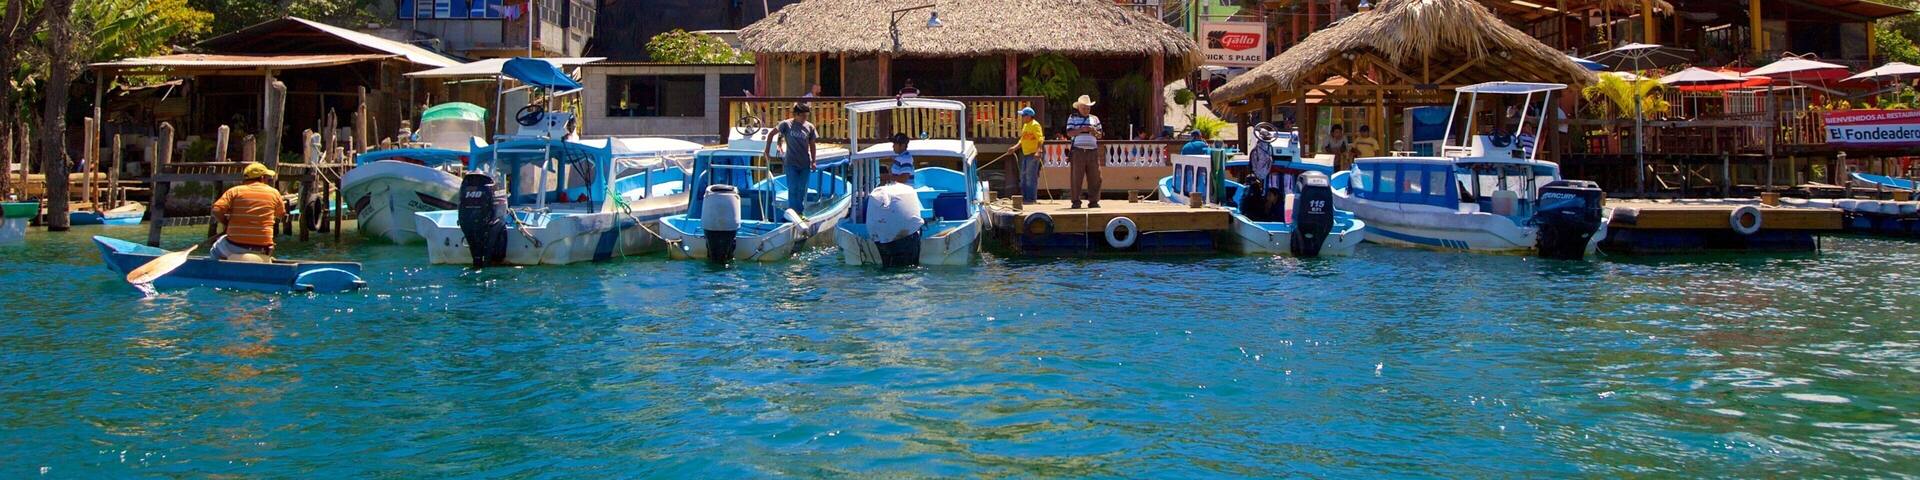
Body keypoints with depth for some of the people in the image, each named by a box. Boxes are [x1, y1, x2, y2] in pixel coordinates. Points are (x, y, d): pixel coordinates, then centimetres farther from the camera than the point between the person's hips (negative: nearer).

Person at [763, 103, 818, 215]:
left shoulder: (810, 127, 3)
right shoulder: (786, 124, -5)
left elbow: (812, 145, 9)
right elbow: (771, 134, 4)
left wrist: (814, 161, 5)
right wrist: (767, 149, 2)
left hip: (805, 164, 3)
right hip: (791, 164, -3)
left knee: (802, 189, 8)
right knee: (792, 189, -4)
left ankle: (801, 212, 17)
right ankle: (793, 213, -2)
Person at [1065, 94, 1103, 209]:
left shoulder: (1094, 119, 18)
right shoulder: (1073, 118, 9)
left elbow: (1100, 135, 16)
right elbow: (1069, 132, -2)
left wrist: (1094, 131, -5)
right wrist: (1082, 129, -14)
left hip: (1092, 151, 3)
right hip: (1078, 151, -3)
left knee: (1094, 177, 0)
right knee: (1076, 177, -5)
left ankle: (1093, 201, 6)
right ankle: (1076, 201, -1)